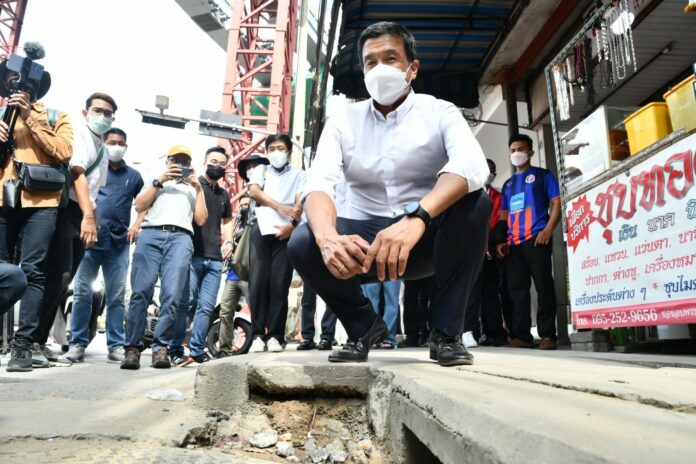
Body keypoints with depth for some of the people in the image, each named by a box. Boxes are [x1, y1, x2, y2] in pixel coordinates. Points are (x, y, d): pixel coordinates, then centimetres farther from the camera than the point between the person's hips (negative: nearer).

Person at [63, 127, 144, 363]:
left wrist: (137, 225, 4)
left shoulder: (133, 176, 15)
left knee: (116, 296, 4)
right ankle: (78, 343, 5)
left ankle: (116, 345, 8)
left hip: (119, 242, 1)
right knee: (82, 292, -4)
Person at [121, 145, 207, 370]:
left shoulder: (193, 188, 32)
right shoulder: (155, 181, 31)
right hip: (150, 235, 0)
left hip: (181, 238, 0)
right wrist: (159, 181, 7)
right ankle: (133, 347, -9)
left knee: (171, 295, -15)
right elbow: (139, 206, 13)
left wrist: (198, 189, 13)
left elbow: (201, 220, 18)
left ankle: (161, 347, -13)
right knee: (140, 292, -12)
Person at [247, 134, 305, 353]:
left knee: (280, 284, -5)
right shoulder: (261, 170, 21)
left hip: (285, 232, -1)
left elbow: (300, 203, 2)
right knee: (257, 282, -5)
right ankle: (258, 334, -1)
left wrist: (292, 224, -16)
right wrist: (279, 206, -10)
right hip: (262, 229, 2)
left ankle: (275, 335, -2)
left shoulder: (298, 174, 17)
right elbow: (254, 191, 2)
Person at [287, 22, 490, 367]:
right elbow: (319, 182, -15)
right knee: (303, 243, -25)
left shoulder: (440, 112, -4)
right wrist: (328, 237, -39)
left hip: (427, 239, -1)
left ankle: (446, 332, -13)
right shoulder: (344, 121, 2)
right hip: (364, 240, 1)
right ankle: (364, 326, 1)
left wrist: (416, 218, -46)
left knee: (475, 203, -28)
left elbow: (471, 164, -26)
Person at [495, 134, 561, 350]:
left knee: (543, 286, -5)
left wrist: (548, 230, -14)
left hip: (536, 238, -5)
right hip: (513, 243, 5)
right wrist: (501, 241, 9)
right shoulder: (508, 184, 24)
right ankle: (521, 335, 5)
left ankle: (547, 335, 0)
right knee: (517, 289, 2)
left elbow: (556, 204, 1)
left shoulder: (543, 175, 10)